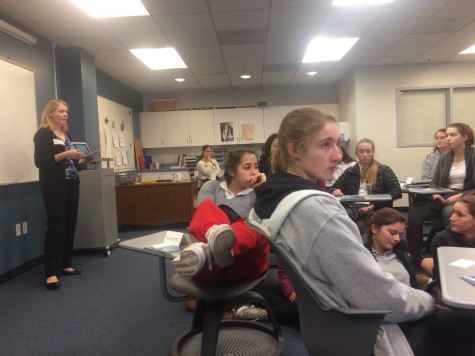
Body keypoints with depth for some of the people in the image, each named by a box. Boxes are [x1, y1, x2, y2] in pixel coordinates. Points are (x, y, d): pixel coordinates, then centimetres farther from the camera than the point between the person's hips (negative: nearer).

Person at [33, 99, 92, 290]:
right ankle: (51, 272, -6)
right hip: (54, 186, -7)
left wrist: (82, 160, 5)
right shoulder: (43, 134, -4)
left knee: (70, 224, 6)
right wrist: (65, 154, -21)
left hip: (71, 184, 8)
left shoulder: (67, 135, 20)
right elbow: (40, 161, -15)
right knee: (56, 225, -10)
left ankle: (64, 264, 16)